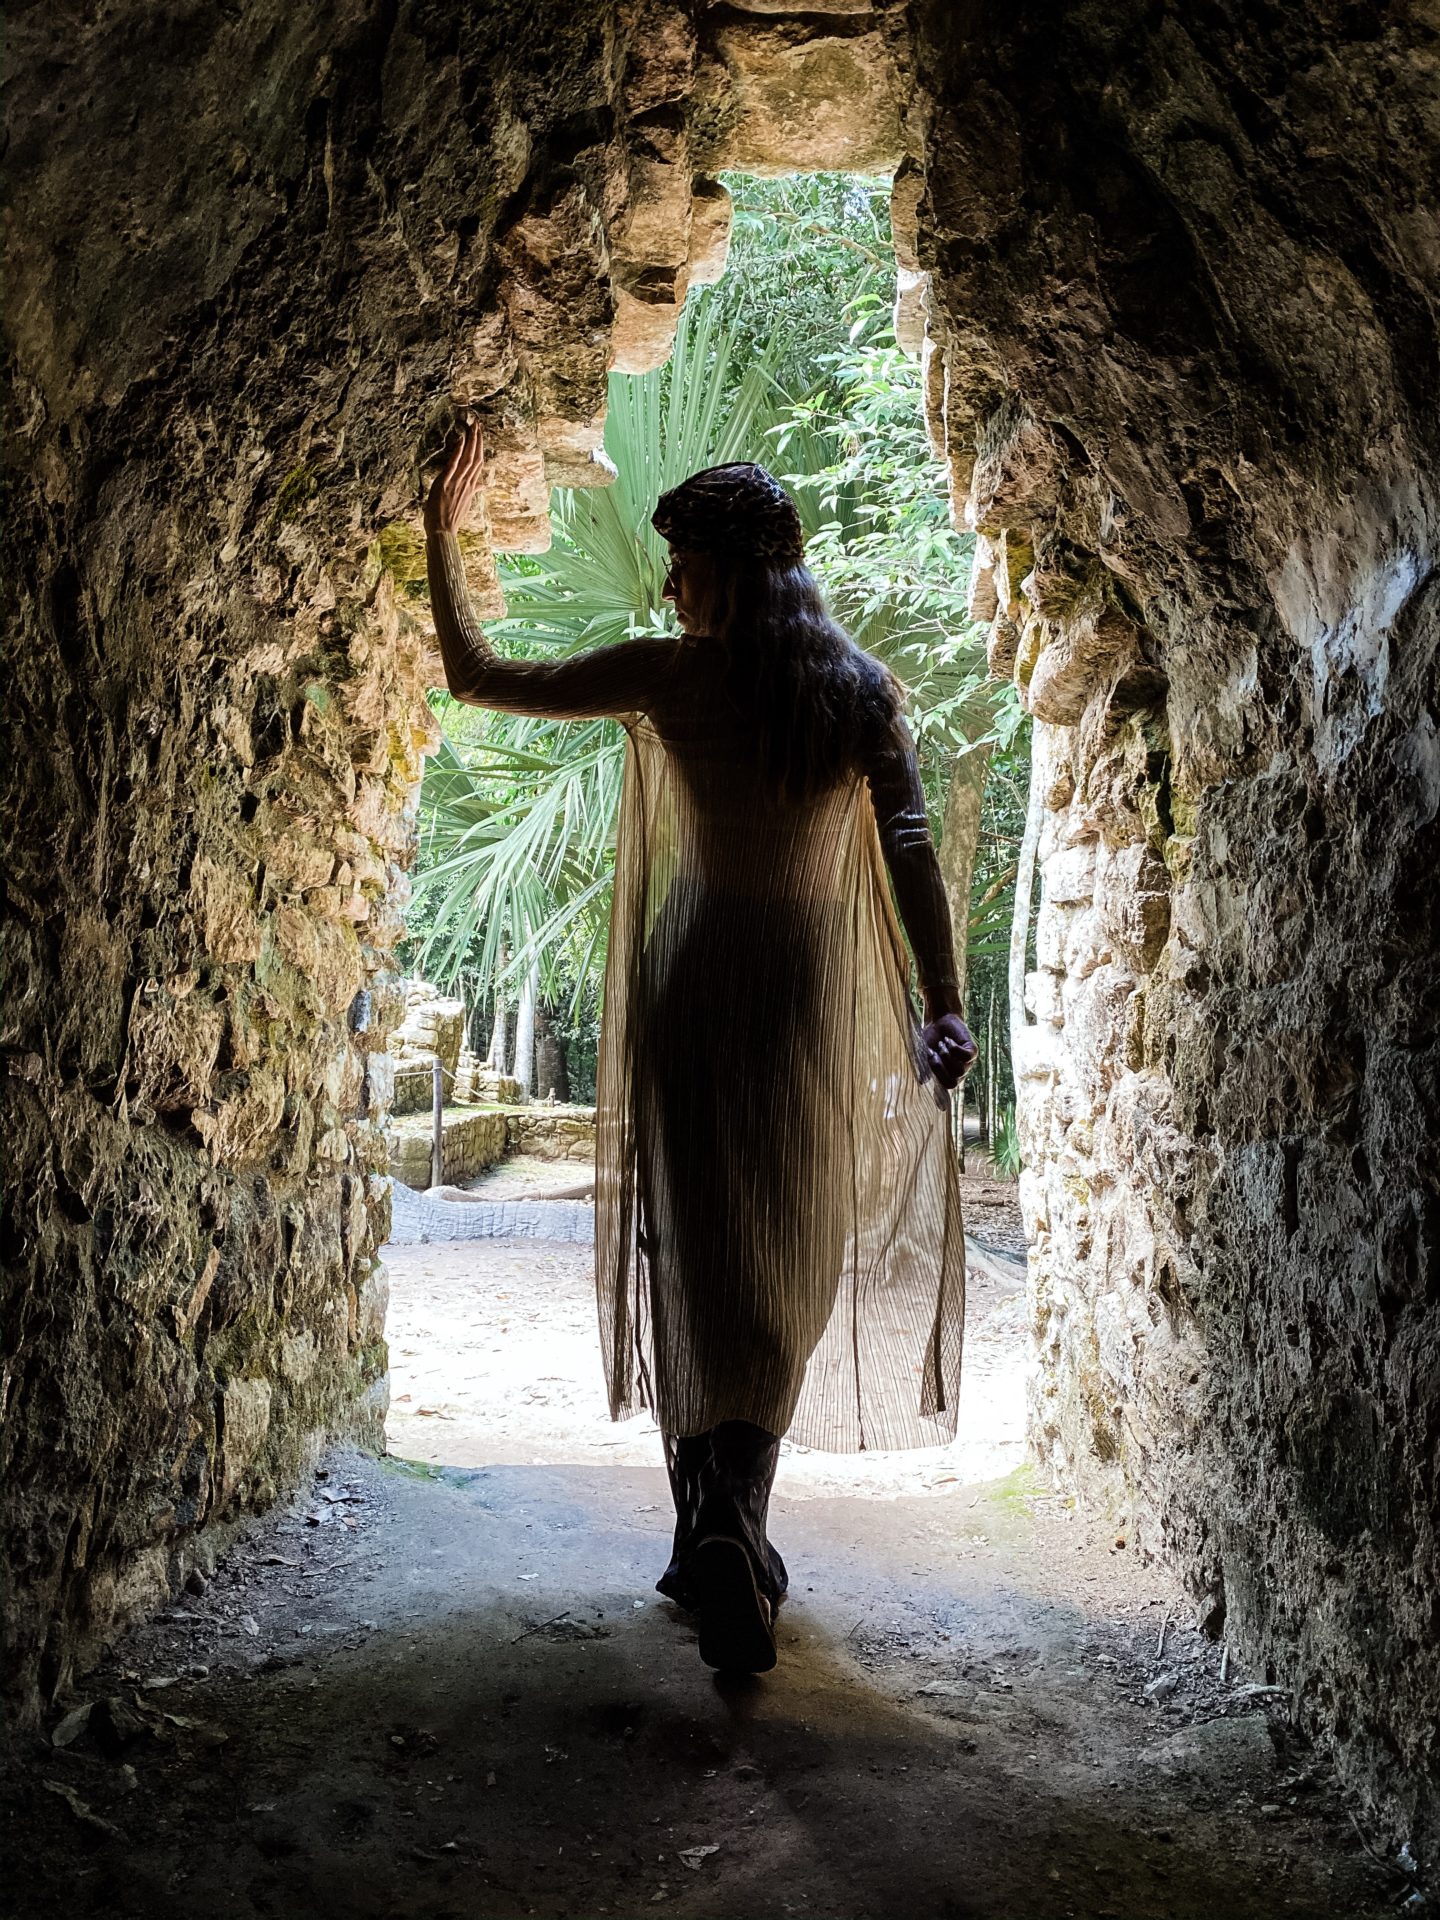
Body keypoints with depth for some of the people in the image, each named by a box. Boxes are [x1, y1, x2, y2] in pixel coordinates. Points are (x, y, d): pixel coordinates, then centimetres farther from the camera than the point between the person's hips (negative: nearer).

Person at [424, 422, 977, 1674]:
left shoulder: (669, 676, -5)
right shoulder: (862, 688, 1)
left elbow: (478, 678, 1)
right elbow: (912, 850, -7)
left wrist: (443, 536, 12)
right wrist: (945, 1010, -7)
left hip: (693, 978, -1)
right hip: (812, 993, 2)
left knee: (697, 1258, 3)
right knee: (785, 1270, 12)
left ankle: (716, 1528, -8)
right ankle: (735, 1529, 16)